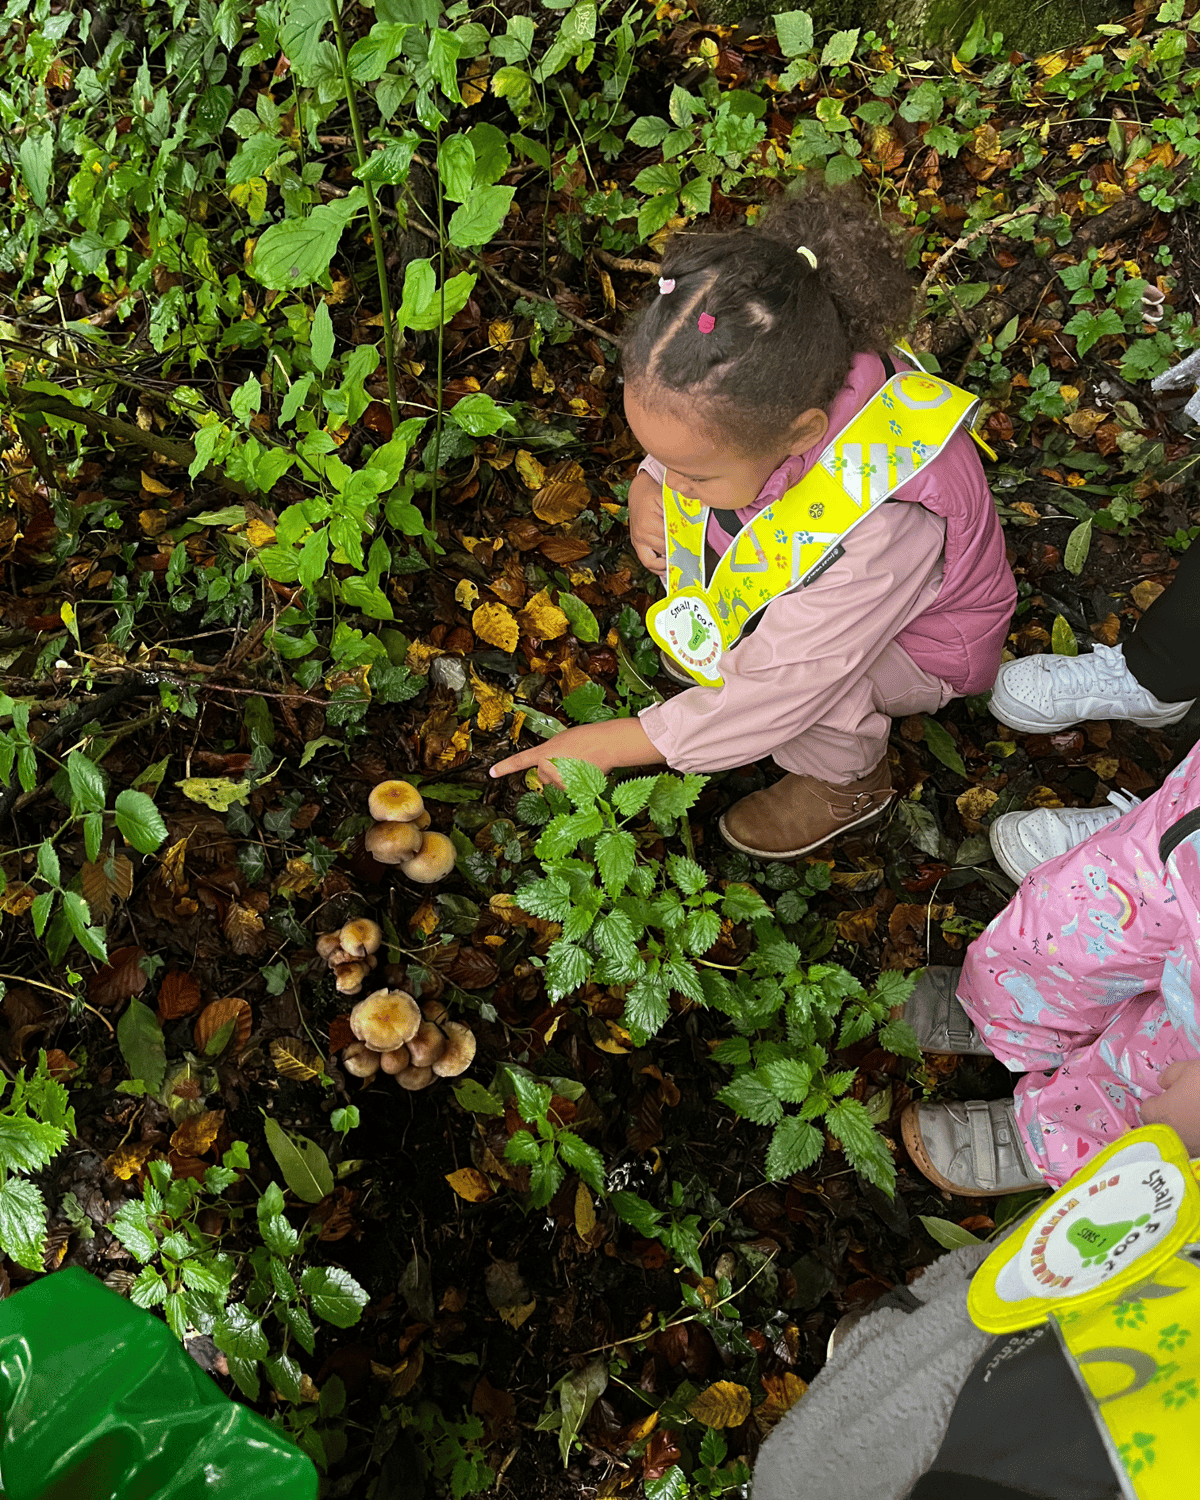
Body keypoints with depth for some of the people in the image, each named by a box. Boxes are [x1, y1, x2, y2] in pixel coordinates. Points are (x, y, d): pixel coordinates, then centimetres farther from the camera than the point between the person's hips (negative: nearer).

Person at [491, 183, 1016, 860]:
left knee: (781, 677, -32)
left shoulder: (880, 530, -45)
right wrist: (647, 488, -24)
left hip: (920, 639, -5)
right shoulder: (771, 387, -28)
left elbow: (768, 701, -35)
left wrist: (612, 744, -28)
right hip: (798, 557, 6)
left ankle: (851, 779, 2)